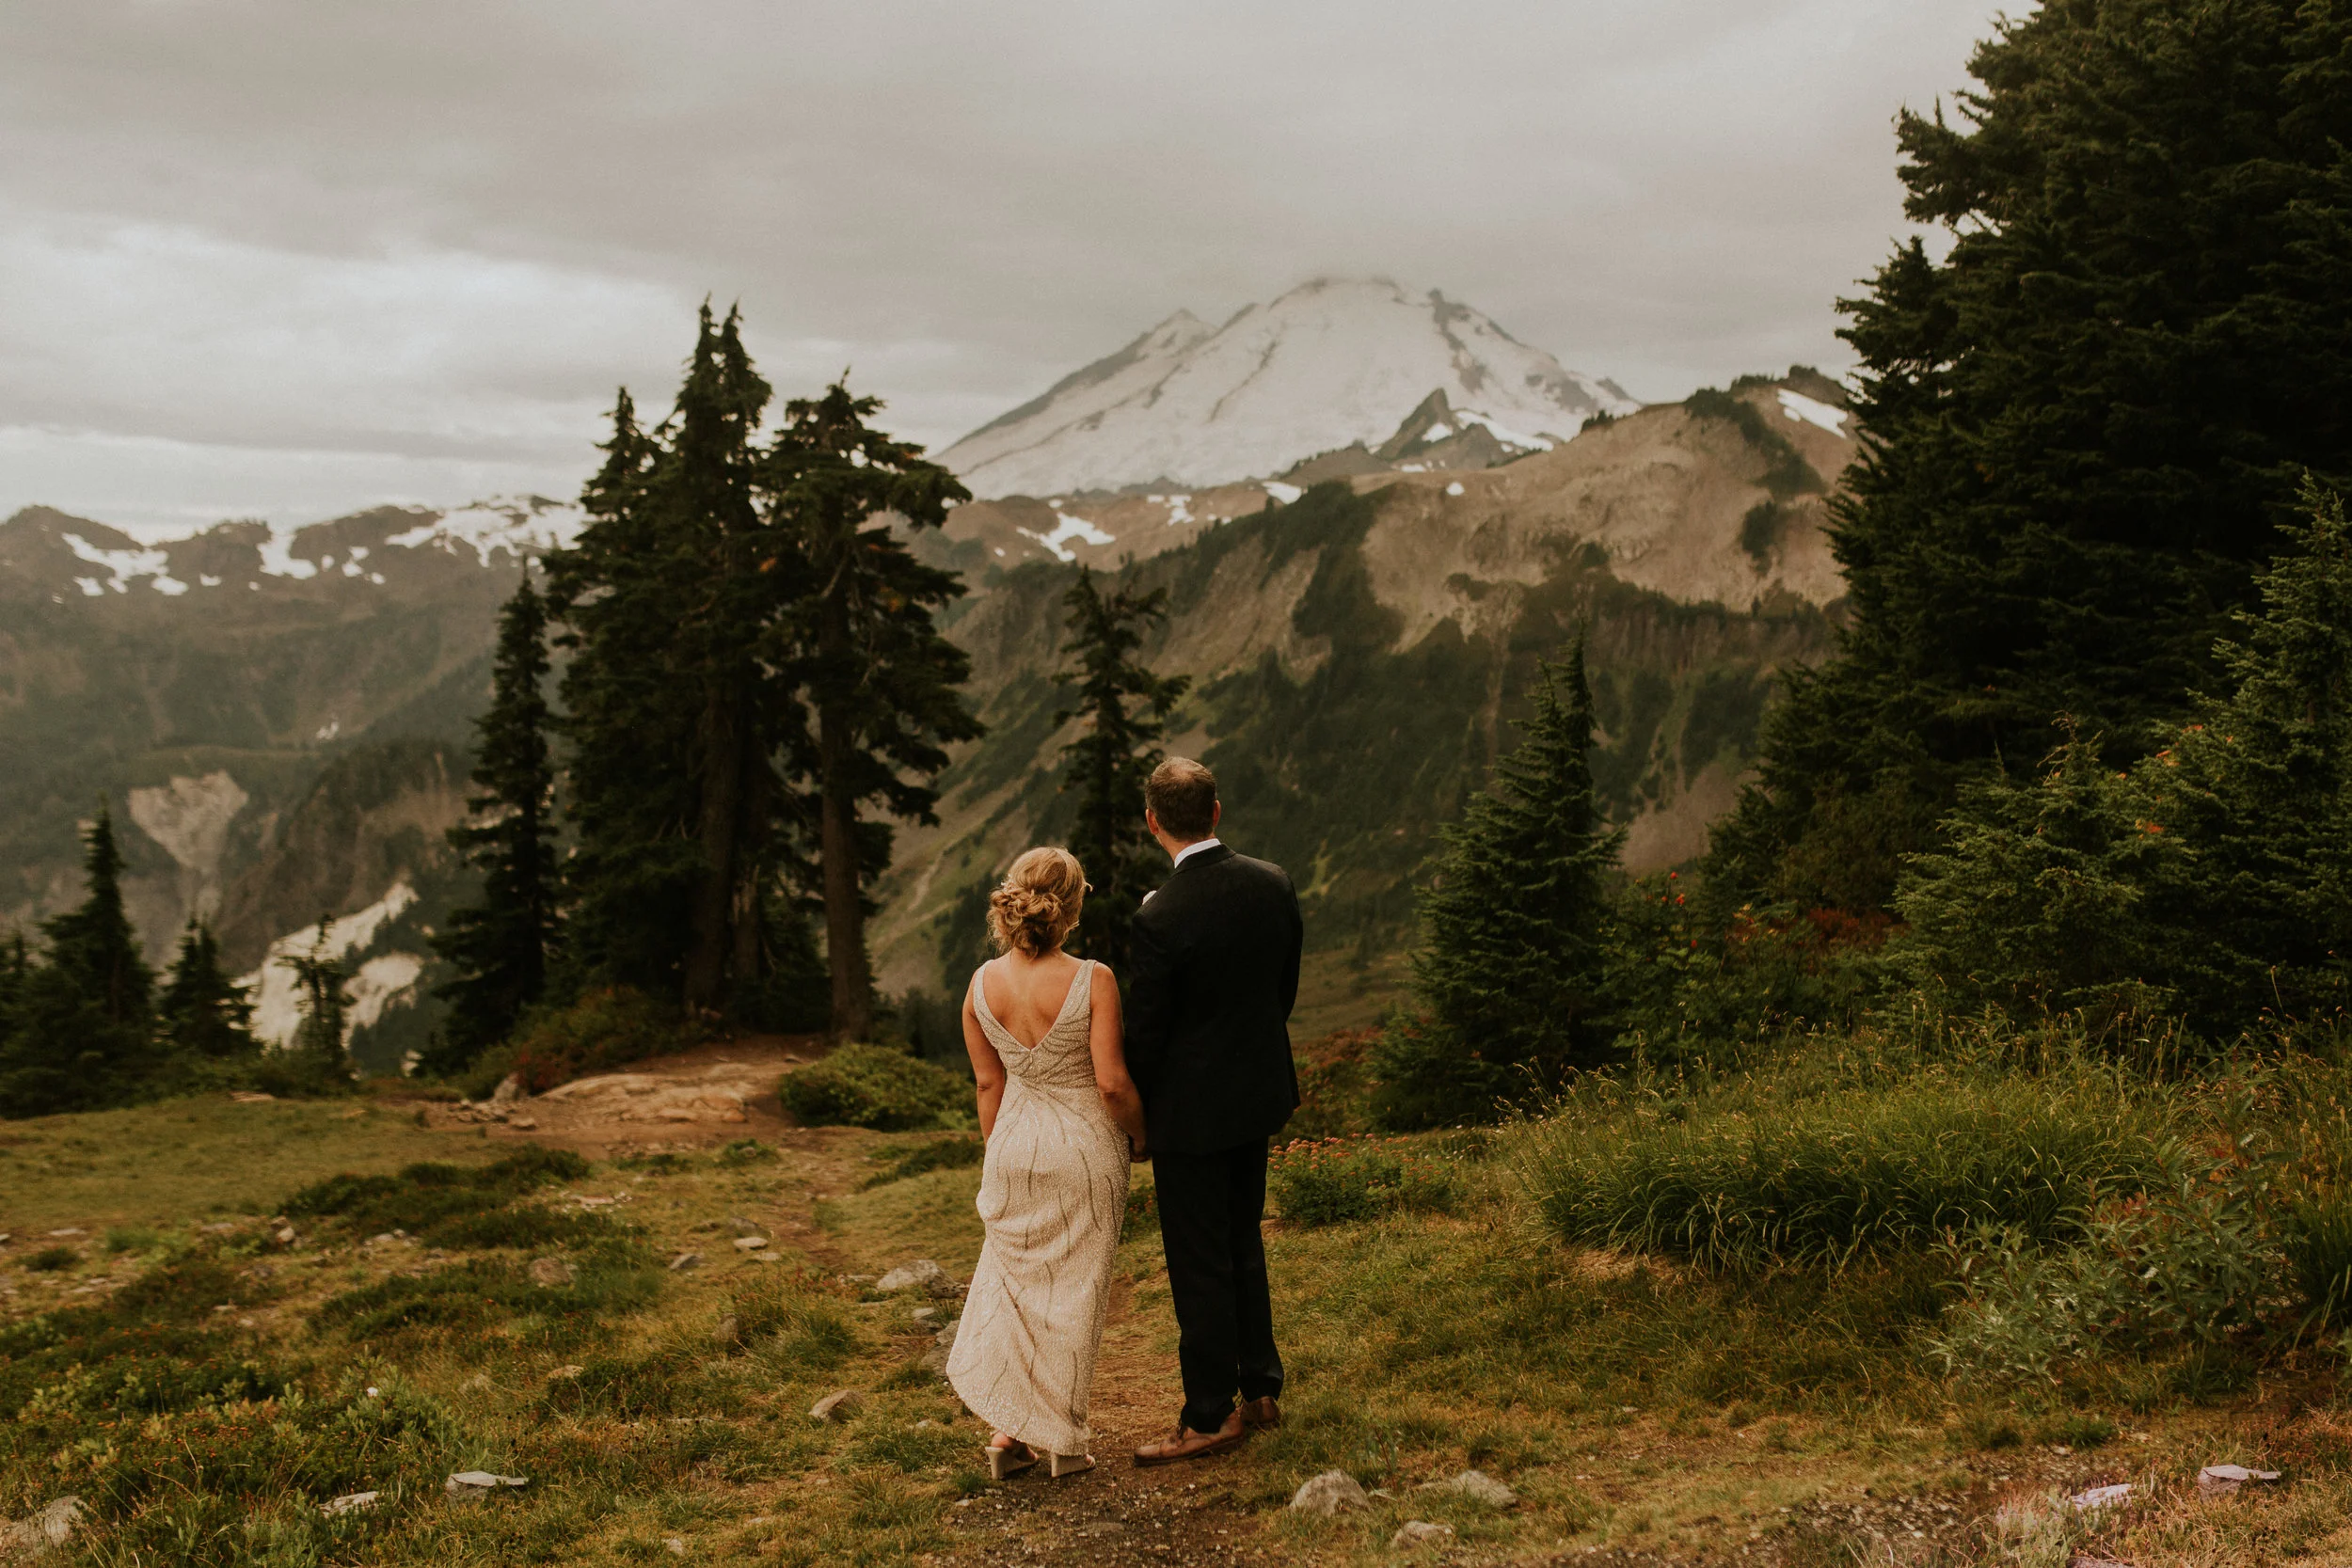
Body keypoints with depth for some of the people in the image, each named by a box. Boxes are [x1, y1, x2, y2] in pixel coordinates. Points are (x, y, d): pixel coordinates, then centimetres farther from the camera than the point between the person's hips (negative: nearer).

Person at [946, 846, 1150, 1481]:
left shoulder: (983, 983, -7)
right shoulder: (1092, 981, -19)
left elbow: (988, 1082, 2)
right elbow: (1112, 1081, -17)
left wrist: (996, 1156, 15)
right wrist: (1139, 1136, 1)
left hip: (1014, 1142, 3)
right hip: (1083, 1148, -3)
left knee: (1012, 1282, 18)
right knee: (1073, 1289, 10)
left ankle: (1008, 1430, 18)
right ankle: (1062, 1440, 18)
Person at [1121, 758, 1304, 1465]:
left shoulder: (1160, 919, -25)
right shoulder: (1273, 884, -6)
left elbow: (1144, 1033, -17)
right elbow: (1286, 987, 5)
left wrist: (1137, 1107, 1)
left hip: (1190, 1111, -7)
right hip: (1259, 1092, 7)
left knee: (1200, 1263, 6)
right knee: (1243, 1242, 21)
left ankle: (1211, 1415, 16)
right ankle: (1261, 1388, 31)